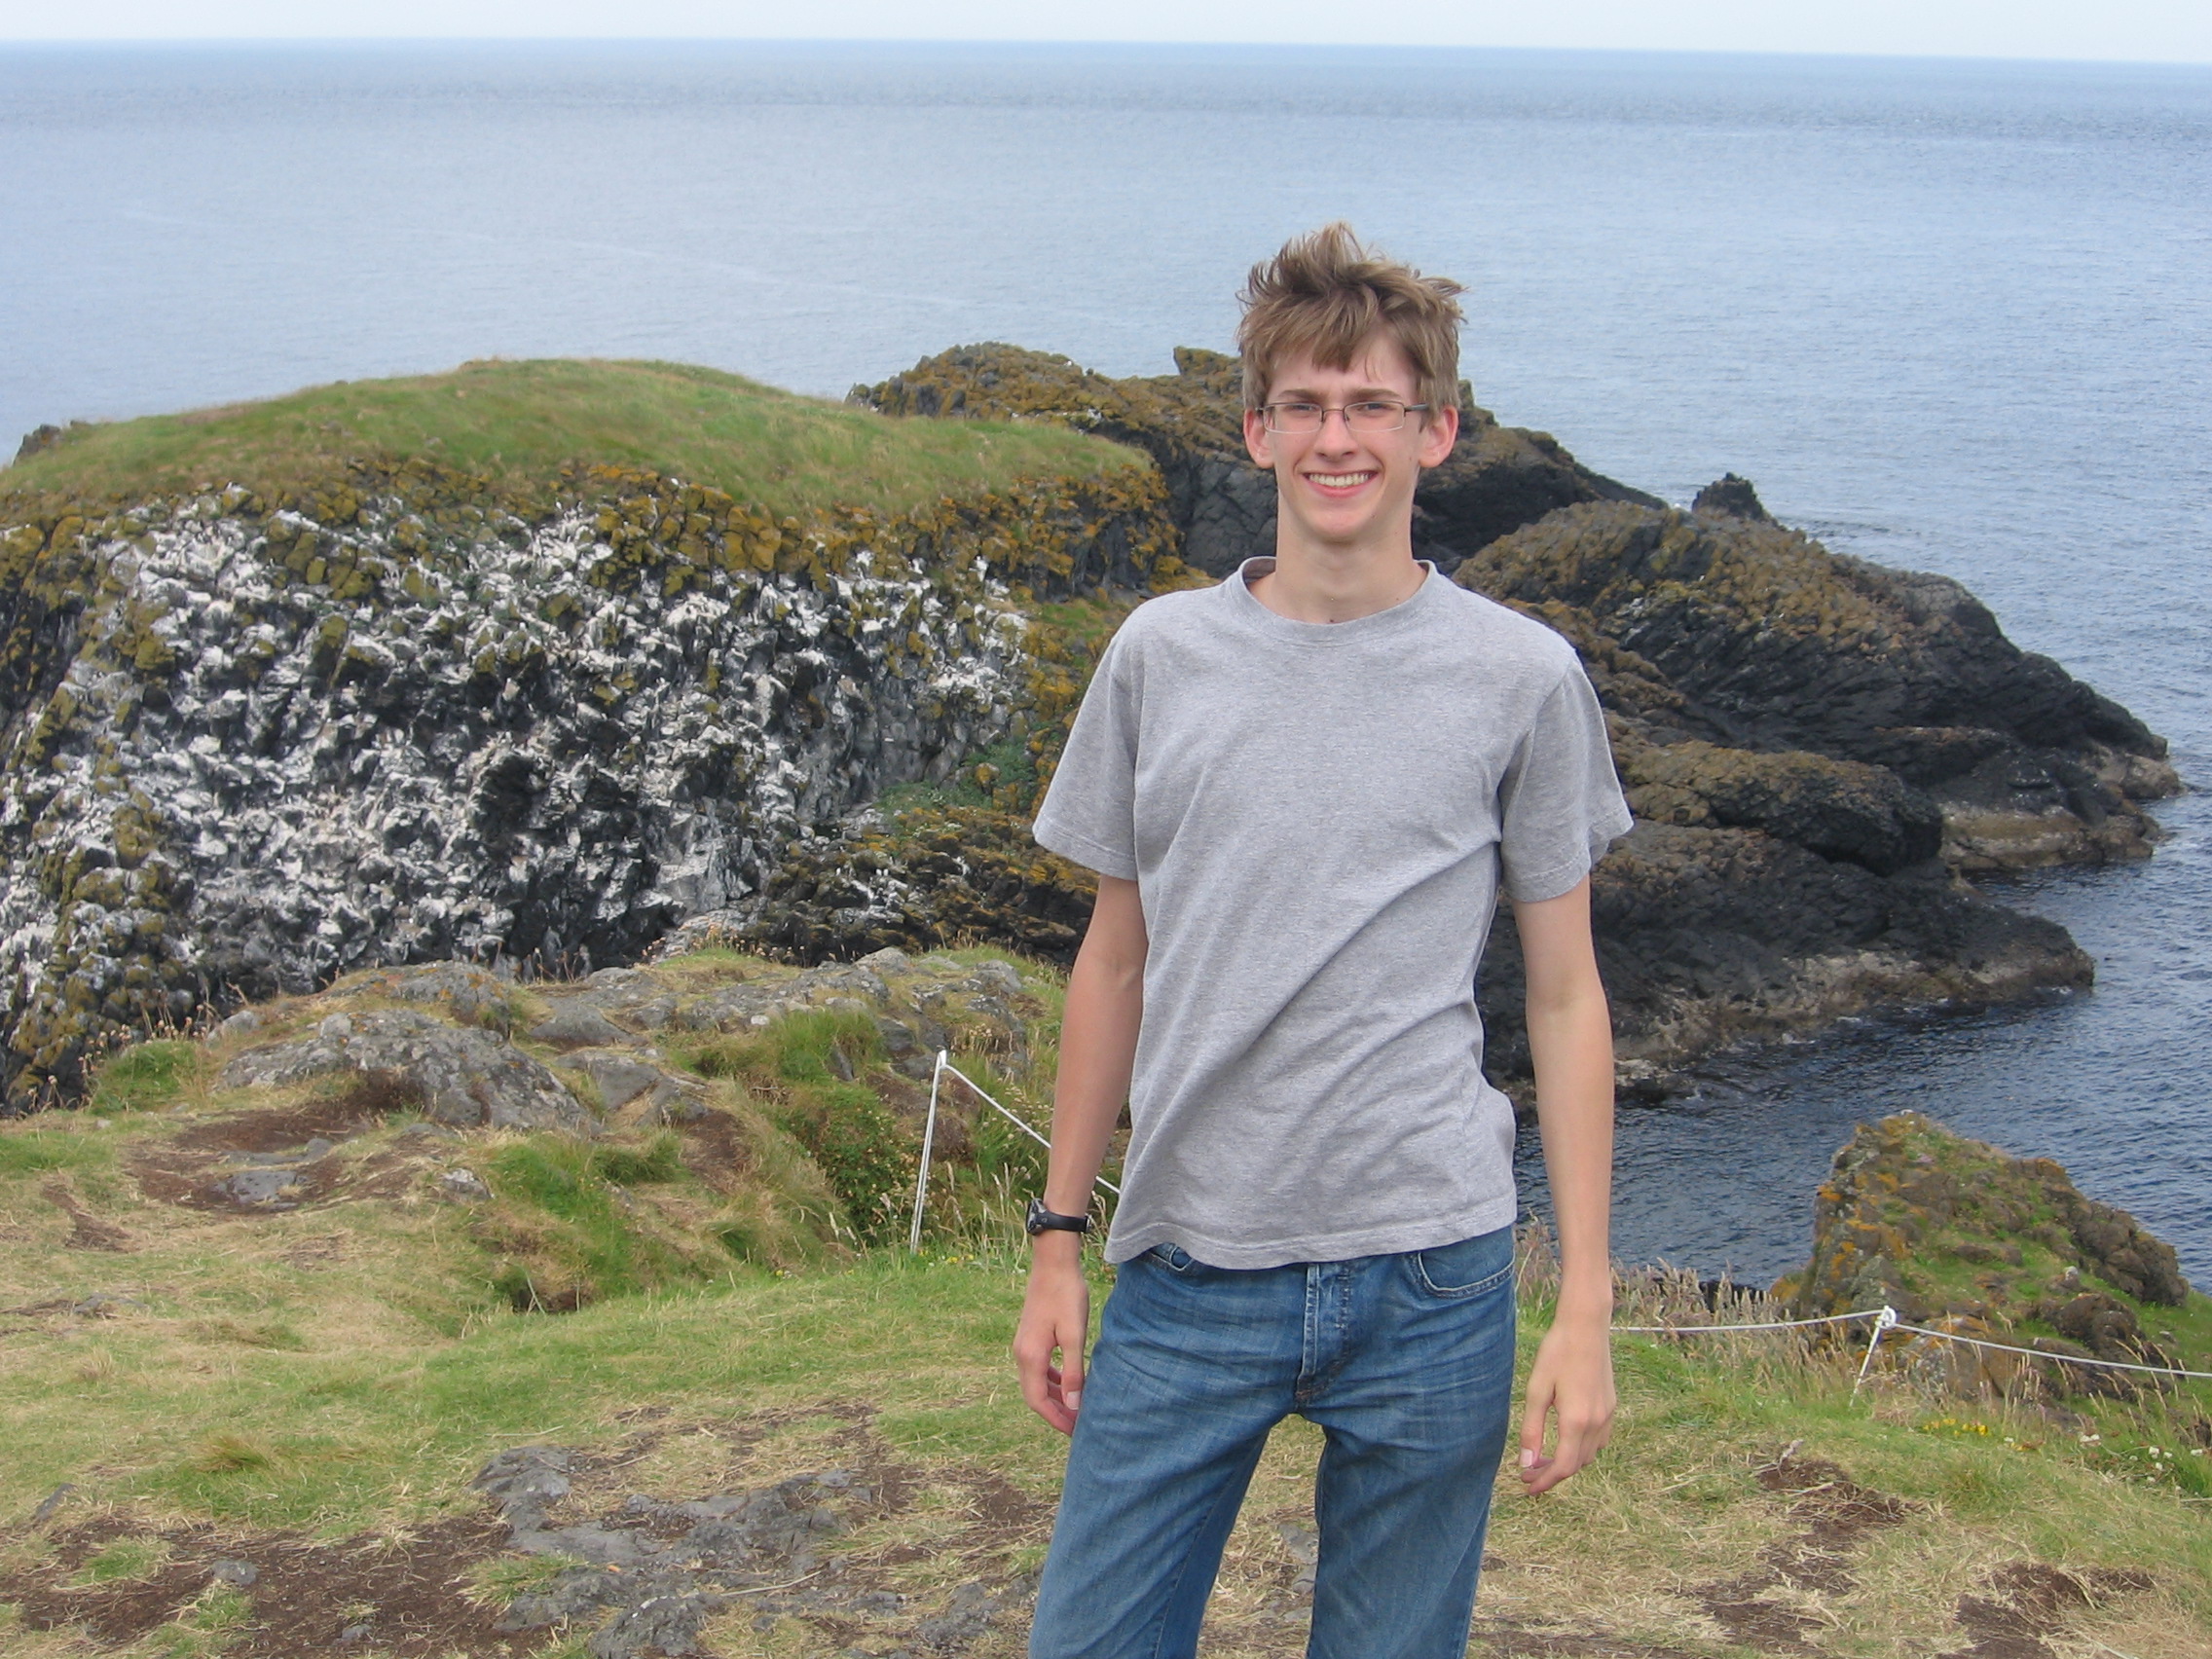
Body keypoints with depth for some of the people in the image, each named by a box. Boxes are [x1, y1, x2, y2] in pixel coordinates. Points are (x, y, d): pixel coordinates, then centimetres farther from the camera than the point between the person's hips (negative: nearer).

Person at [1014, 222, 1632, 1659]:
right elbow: (1116, 962, 11)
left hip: (1428, 1276, -1)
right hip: (1185, 1273, 2)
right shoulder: (1160, 655, 4)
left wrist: (1587, 1302, -2)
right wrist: (1059, 1241, 9)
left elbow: (1567, 997, 2)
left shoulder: (1522, 677, 0)